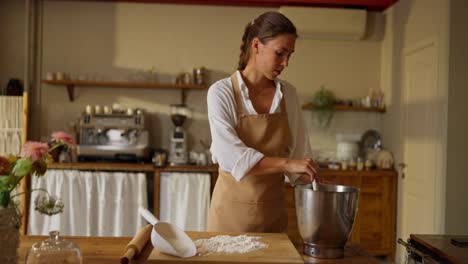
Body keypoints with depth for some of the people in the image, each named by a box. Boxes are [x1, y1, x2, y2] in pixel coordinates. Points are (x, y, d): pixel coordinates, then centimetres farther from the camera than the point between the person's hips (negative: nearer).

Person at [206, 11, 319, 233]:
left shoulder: (288, 94, 1)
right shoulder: (221, 92, -13)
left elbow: (299, 153, 7)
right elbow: (229, 156, -23)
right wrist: (286, 164, -31)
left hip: (273, 209, 4)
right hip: (233, 208, -4)